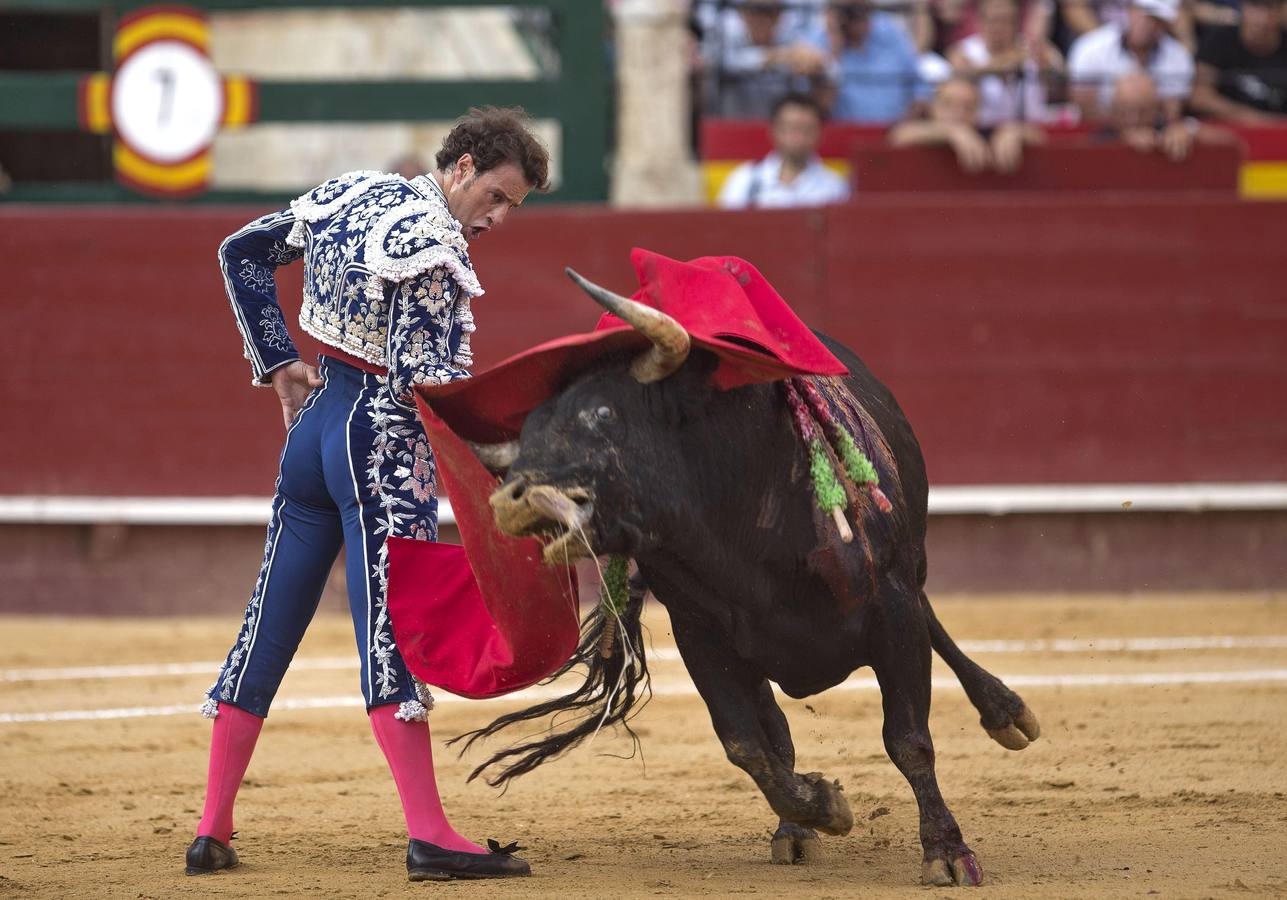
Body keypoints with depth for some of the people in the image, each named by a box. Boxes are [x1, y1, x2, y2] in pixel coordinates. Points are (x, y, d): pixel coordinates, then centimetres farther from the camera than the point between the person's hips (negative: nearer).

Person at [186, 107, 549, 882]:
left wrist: (279, 364, 20)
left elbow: (242, 253, 20)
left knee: (272, 623, 10)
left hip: (317, 418, 8)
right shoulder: (434, 247, -17)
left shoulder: (352, 194, 9)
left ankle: (213, 829, 12)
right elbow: (431, 379, -22)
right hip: (385, 440, -8)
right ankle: (431, 839, -14)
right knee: (392, 627, -12)